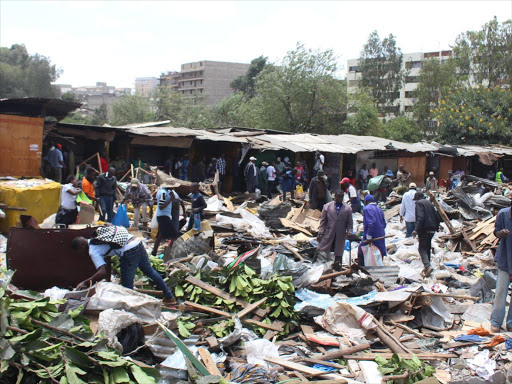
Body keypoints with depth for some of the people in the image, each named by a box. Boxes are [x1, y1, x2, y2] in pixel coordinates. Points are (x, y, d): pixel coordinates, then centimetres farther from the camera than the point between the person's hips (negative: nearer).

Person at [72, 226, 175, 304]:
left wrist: (85, 282, -4)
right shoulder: (98, 231, 17)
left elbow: (102, 272, -12)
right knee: (149, 271, 27)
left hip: (129, 253, -9)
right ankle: (169, 297, 40)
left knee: (127, 286, 6)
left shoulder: (93, 251, -4)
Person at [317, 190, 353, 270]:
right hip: (328, 235, -1)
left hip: (340, 236, 1)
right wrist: (320, 232, -3)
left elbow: (350, 223, 8)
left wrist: (349, 232, -9)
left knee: (338, 255, 3)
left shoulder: (348, 209, 7)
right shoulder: (327, 206, 6)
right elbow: (323, 221, 4)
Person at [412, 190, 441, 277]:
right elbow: (437, 217, 19)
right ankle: (426, 267, 23)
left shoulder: (419, 203, -8)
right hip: (432, 230, 8)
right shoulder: (429, 203, 17)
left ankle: (427, 266, -26)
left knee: (422, 248, -8)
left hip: (424, 230, -8)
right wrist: (436, 227, 27)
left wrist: (416, 229, -24)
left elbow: (420, 218, -22)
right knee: (428, 248, 17)